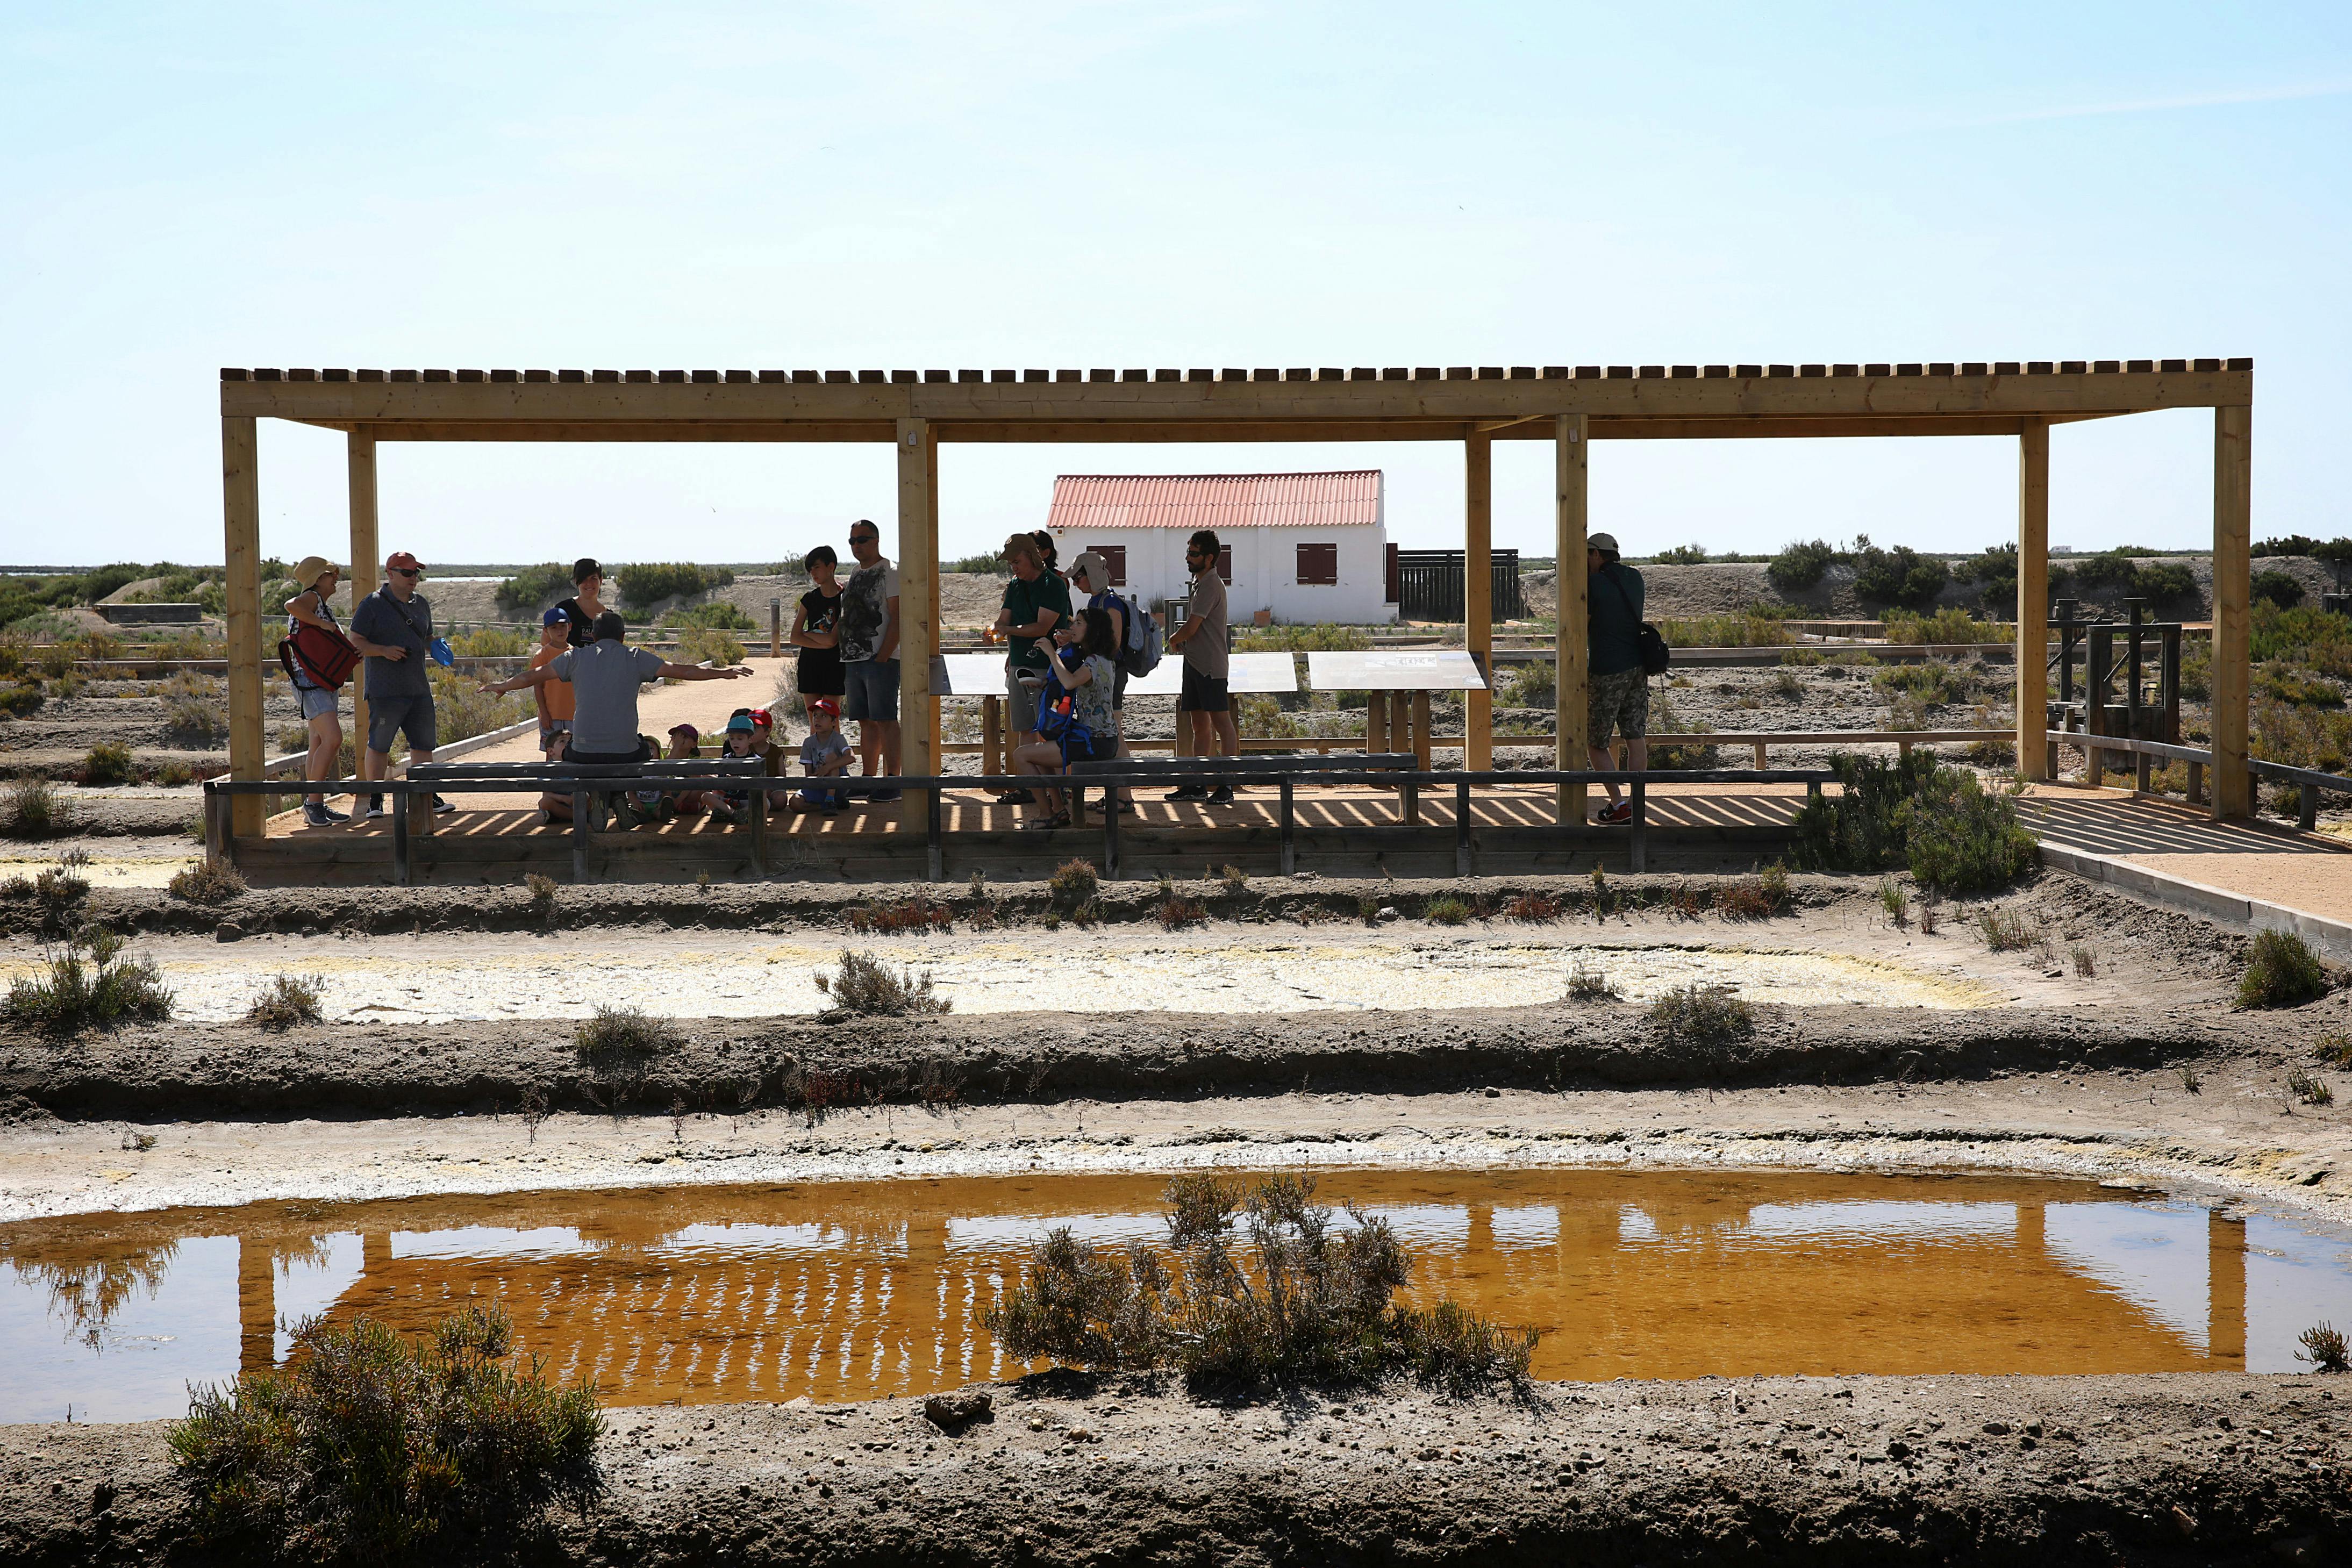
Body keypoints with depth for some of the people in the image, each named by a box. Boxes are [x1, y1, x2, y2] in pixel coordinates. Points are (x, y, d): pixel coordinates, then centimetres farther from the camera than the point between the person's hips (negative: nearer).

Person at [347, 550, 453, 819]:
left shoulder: (422, 603, 16)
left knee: (423, 744, 8)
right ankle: (375, 801, 6)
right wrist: (384, 650, -21)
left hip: (419, 688, 6)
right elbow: (355, 642, -6)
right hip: (385, 691, -6)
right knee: (379, 745, -2)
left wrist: (435, 648, 6)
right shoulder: (372, 605, -4)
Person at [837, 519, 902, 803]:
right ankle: (869, 779, 14)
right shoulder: (855, 575, 19)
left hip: (881, 660, -8)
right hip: (852, 661, 8)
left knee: (885, 720, -9)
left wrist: (883, 656, -17)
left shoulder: (889, 573, -6)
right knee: (866, 722, 10)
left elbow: (897, 618, -12)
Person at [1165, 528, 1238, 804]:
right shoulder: (1201, 583, 18)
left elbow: (1191, 628, -16)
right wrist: (1181, 641, 11)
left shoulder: (1211, 585, -13)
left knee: (1222, 724, -8)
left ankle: (1226, 786, -9)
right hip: (1196, 665, 10)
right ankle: (1197, 785, 14)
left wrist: (1173, 641, 2)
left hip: (1210, 667, -10)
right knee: (1200, 725, 11)